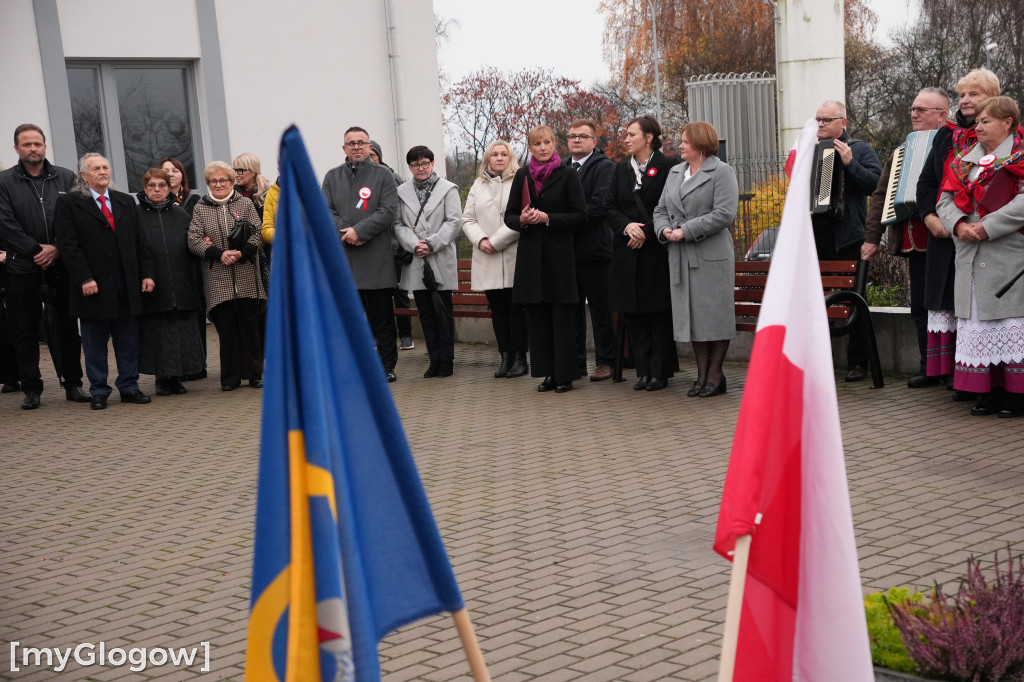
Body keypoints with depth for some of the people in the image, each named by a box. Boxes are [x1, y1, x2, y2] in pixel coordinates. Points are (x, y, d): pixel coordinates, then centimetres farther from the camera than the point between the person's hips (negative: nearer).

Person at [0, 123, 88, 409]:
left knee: (67, 327, 6)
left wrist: (57, 249, -9)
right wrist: (36, 250, -11)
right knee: (25, 331, 4)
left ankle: (73, 384, 15)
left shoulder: (66, 178, 7)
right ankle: (31, 389, 12)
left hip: (62, 265, 1)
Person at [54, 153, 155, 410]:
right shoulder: (68, 203, 0)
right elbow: (68, 245, -7)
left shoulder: (126, 202, 14)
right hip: (94, 286, -4)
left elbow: (139, 241, 13)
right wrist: (84, 279, -15)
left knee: (129, 340, 7)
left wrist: (146, 273, 3)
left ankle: (129, 387, 15)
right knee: (94, 342, 4)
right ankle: (99, 391, 13)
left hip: (127, 284, 4)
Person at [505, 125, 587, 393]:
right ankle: (548, 373, 13)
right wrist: (522, 220, -9)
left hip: (559, 253, -4)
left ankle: (565, 375, 4)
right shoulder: (522, 176, 9)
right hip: (530, 254, 4)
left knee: (562, 316, -2)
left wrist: (547, 218, -15)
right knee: (537, 316, 5)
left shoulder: (567, 175, -2)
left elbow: (580, 217, -6)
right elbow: (509, 216, 12)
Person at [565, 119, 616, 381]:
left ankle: (605, 362, 8)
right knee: (571, 308, 10)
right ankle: (576, 362, 18)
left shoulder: (605, 167, -4)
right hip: (567, 249, 6)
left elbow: (598, 206, -16)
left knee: (601, 309, 1)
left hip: (594, 249, -6)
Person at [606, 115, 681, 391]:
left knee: (660, 313, -1)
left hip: (657, 252, -5)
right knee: (635, 315, 6)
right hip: (628, 252, 5)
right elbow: (611, 208, 9)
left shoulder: (668, 166, -2)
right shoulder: (621, 169, 14)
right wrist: (626, 226, -10)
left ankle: (660, 372, 6)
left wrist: (646, 232, -15)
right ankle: (643, 371, 13)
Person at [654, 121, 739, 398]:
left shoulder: (721, 172, -4)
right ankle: (702, 375, 15)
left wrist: (686, 230, -17)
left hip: (712, 256, -6)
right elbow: (660, 210, 19)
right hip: (681, 257, 7)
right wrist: (664, 229, -4)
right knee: (692, 315, 8)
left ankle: (715, 375, 7)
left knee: (714, 315, -1)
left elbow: (724, 214, -14)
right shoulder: (674, 173, 17)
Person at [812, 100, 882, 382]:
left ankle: (857, 363, 7)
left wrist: (849, 163, -18)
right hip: (815, 240, 4)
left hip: (848, 240, -4)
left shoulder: (860, 150, 3)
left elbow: (876, 183, -10)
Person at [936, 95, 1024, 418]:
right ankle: (989, 392, 13)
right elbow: (946, 197, 11)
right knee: (977, 323, 6)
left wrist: (987, 227, -19)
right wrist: (958, 224, -8)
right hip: (971, 258, 6)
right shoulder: (965, 158, 16)